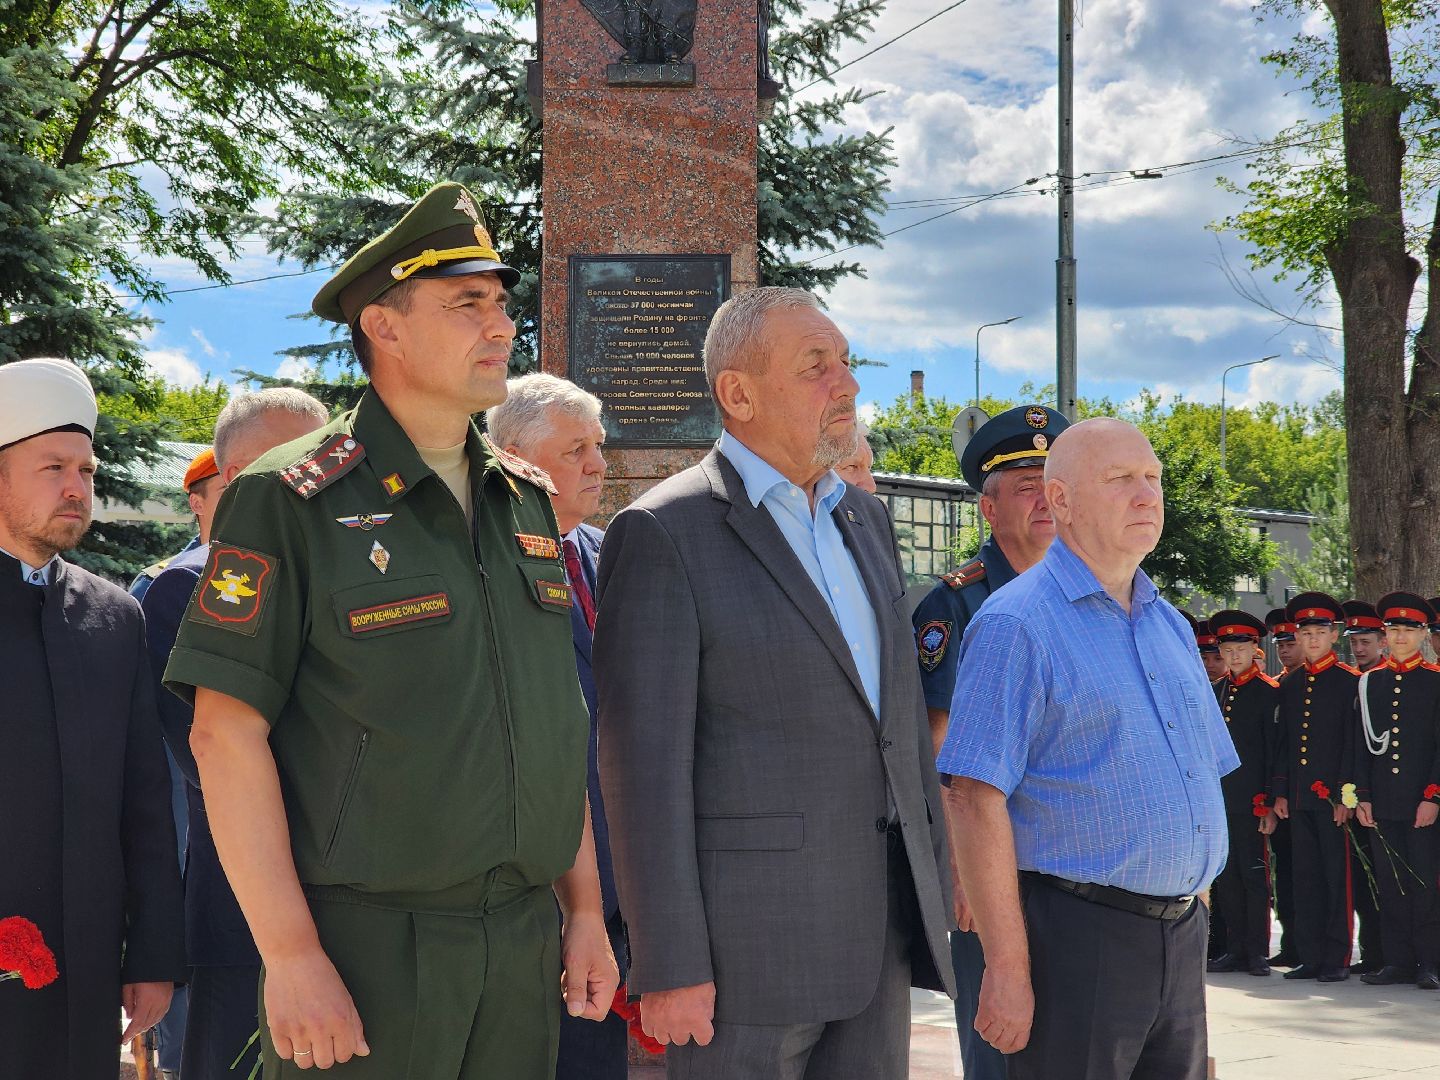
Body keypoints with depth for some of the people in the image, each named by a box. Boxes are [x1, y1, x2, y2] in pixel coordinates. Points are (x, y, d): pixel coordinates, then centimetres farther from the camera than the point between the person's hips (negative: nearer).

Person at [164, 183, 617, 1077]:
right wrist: (292, 958, -16)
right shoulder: (288, 501, -7)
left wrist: (586, 911, 11)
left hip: (524, 947, 6)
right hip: (361, 948, -5)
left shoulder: (526, 502, 12)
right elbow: (226, 733, -11)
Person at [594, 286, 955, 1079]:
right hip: (749, 943, -7)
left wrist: (931, 885, 15)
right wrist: (670, 967, -16)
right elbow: (644, 764, -13)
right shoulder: (664, 535, -9)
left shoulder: (863, 519, 15)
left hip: (882, 928, 7)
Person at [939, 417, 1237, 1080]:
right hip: (1076, 941, -7)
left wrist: (1194, 916, 16)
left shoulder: (1170, 626, 14)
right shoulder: (1017, 625, -11)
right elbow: (975, 800, -17)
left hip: (1183, 940, 8)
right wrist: (1007, 968, -21)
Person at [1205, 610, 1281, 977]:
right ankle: (1236, 950, 14)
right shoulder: (1215, 690, 15)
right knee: (1226, 877, 7)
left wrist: (1271, 804, -11)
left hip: (1250, 799, -6)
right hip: (1217, 799, 6)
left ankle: (1258, 952, 4)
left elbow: (1275, 751, -6)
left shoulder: (1269, 692, -3)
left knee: (1253, 875, -2)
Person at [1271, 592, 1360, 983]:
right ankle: (1311, 957, 13)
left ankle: (1338, 959, 2)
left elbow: (1354, 742, -7)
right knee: (1305, 877, 8)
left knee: (1338, 877, -2)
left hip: (1333, 796, -6)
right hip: (1299, 799, 6)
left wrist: (1346, 795, -13)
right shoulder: (1290, 685, 14)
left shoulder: (1350, 681, -3)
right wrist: (1280, 792, 10)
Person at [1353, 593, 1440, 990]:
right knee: (1390, 886, 5)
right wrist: (1362, 796, 4)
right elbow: (1362, 744, 11)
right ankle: (1398, 961, 11)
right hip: (1383, 805, 3)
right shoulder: (1369, 682, 10)